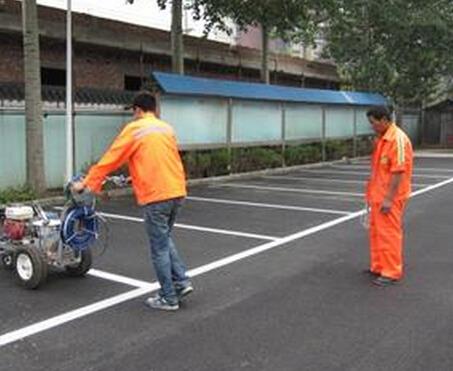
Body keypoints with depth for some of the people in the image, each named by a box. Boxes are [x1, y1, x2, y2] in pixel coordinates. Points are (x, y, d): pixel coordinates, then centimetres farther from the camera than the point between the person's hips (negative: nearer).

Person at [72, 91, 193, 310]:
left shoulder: (134, 129, -2)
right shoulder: (167, 129, 15)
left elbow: (110, 160, -1)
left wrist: (87, 183, 8)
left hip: (156, 196, -7)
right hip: (177, 192, 7)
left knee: (159, 248, 3)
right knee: (164, 239, 23)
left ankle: (169, 298, 11)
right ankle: (182, 281, 18)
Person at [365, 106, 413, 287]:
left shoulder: (398, 139, -18)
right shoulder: (381, 139, 12)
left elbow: (398, 172, -22)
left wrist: (389, 199, -22)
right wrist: (372, 192, 20)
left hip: (389, 198, -9)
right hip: (378, 196, 9)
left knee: (389, 234, -1)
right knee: (376, 232, 16)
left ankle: (392, 273, 10)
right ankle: (378, 267, 29)